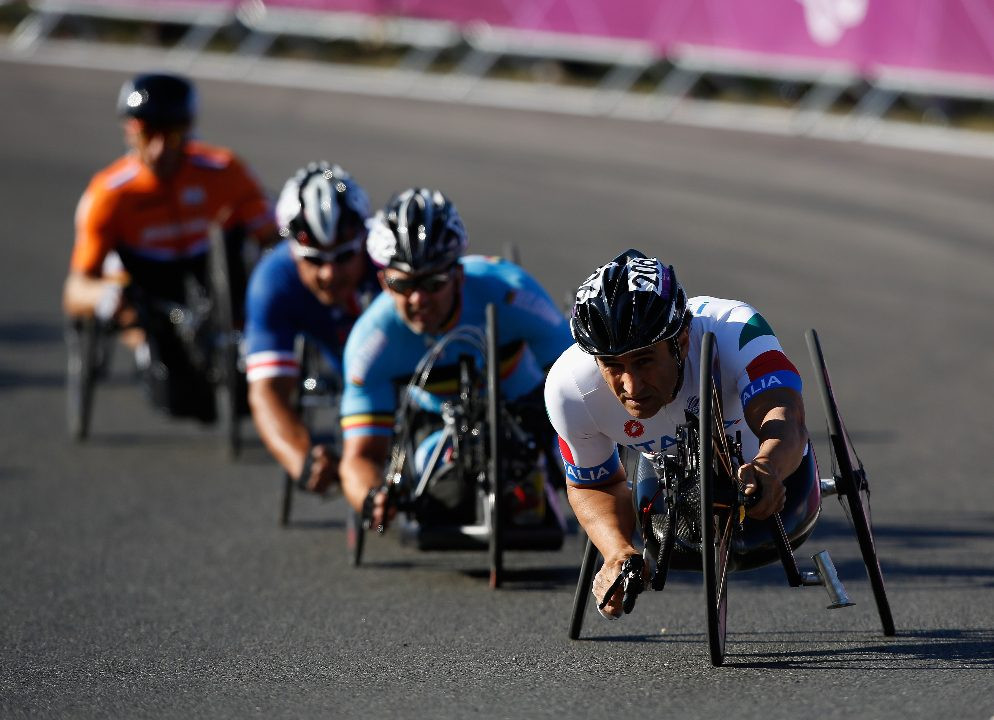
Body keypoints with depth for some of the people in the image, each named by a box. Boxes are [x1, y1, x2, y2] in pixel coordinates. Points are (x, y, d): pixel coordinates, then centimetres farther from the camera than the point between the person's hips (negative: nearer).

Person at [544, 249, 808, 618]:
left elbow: (784, 416, -64)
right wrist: (619, 555, -40)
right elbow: (592, 485, -20)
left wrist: (768, 468, -88)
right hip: (669, 464, 2)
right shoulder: (570, 387, -39)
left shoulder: (735, 331, -49)